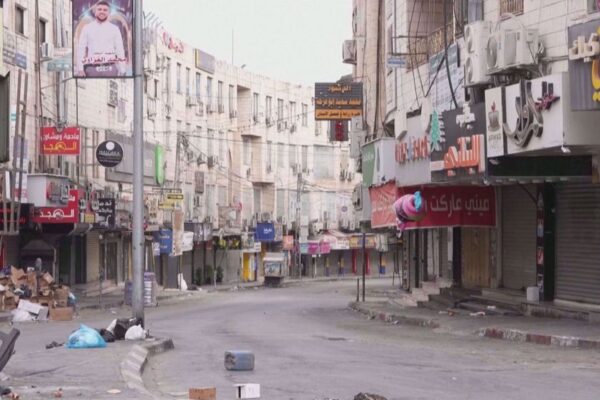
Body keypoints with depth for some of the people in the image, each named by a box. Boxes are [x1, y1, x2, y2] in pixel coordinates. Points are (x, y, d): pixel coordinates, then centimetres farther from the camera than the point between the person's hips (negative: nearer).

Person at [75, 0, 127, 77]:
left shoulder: (114, 29, 9)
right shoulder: (87, 28, 8)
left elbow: (120, 51, 7)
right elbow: (80, 50, 4)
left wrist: (122, 71, 0)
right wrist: (80, 69, -5)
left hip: (110, 68, 0)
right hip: (92, 68, 0)